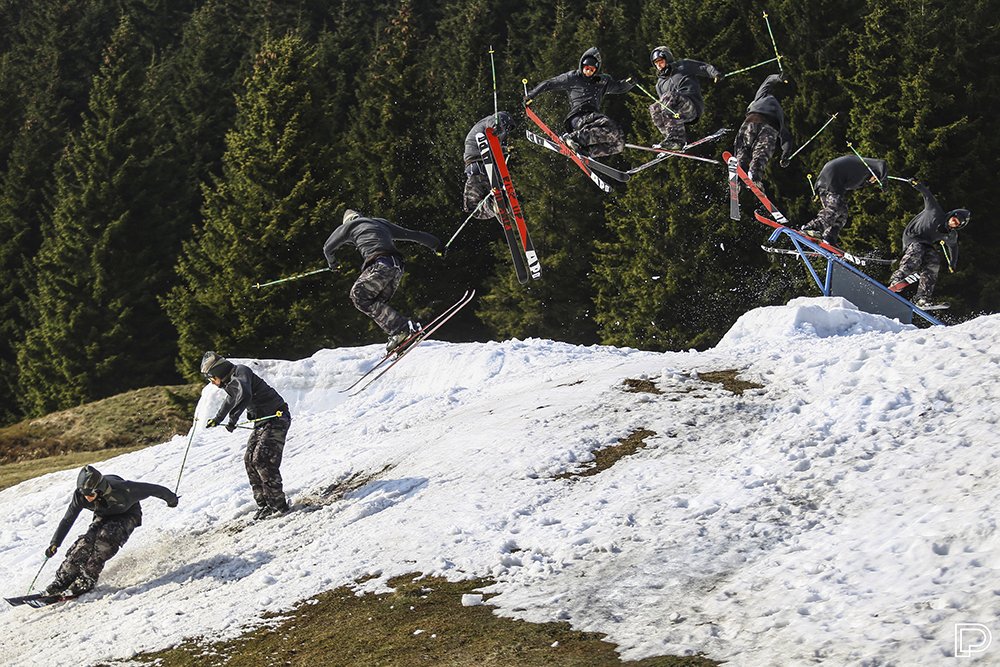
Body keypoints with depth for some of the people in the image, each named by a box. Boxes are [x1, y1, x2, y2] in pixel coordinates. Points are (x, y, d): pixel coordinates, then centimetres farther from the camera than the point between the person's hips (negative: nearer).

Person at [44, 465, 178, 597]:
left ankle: (87, 580, -27)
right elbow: (68, 519, -14)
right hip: (104, 517, 4)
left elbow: (151, 489, -24)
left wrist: (170, 499, -8)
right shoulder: (80, 494, -26)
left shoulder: (121, 489, -38)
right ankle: (62, 580, -15)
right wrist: (54, 543, -17)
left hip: (127, 515, -4)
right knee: (86, 541, -20)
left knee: (106, 536, -30)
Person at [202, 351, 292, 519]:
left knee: (262, 460, -17)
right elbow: (230, 401, 37)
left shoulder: (240, 372, -16)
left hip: (276, 418, -10)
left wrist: (232, 418, -36)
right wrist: (217, 420, 50)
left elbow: (245, 395, -37)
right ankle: (263, 504, 4)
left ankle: (279, 504, -14)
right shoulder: (229, 383, 14)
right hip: (262, 422, 10)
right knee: (250, 460, 3)